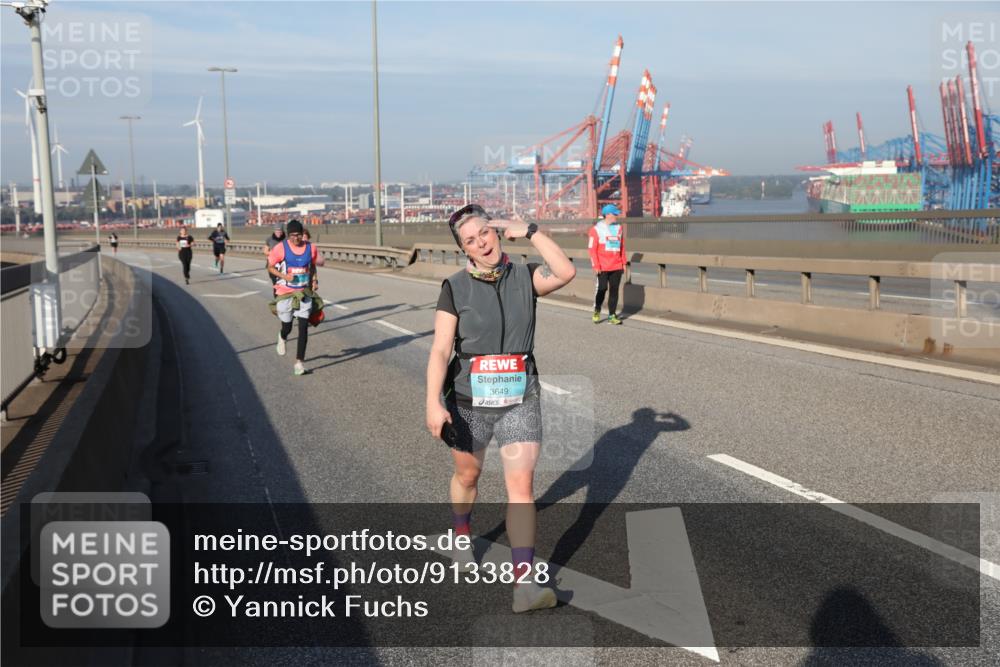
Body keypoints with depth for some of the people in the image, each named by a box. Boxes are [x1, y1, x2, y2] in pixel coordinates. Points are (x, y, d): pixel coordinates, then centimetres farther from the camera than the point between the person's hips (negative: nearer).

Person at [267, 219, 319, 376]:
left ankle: (299, 362, 0)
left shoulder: (310, 248, -1)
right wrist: (284, 276, -18)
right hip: (285, 293, -2)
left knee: (303, 327, -7)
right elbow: (270, 267, -2)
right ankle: (282, 337, 48)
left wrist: (314, 279, 0)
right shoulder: (281, 248, -11)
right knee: (287, 326, 9)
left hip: (304, 292, 2)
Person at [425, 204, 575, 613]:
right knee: (467, 475, 21)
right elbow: (440, 350, -12)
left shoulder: (525, 277, -1)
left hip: (520, 399, 0)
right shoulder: (455, 288, -6)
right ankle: (462, 537, 52)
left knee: (521, 486, -11)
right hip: (468, 401, 0)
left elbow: (566, 273, -22)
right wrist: (433, 403, -23)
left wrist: (528, 231, -17)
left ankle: (524, 585, -12)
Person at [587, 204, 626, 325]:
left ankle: (612, 315, 11)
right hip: (603, 268, -5)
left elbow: (622, 247, 17)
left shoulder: (619, 228, 11)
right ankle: (597, 311, 19)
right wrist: (595, 266, -12)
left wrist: (623, 263, 13)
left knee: (614, 290, 4)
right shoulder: (596, 229, -5)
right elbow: (592, 249, -7)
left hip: (617, 267, 5)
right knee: (601, 288, -2)